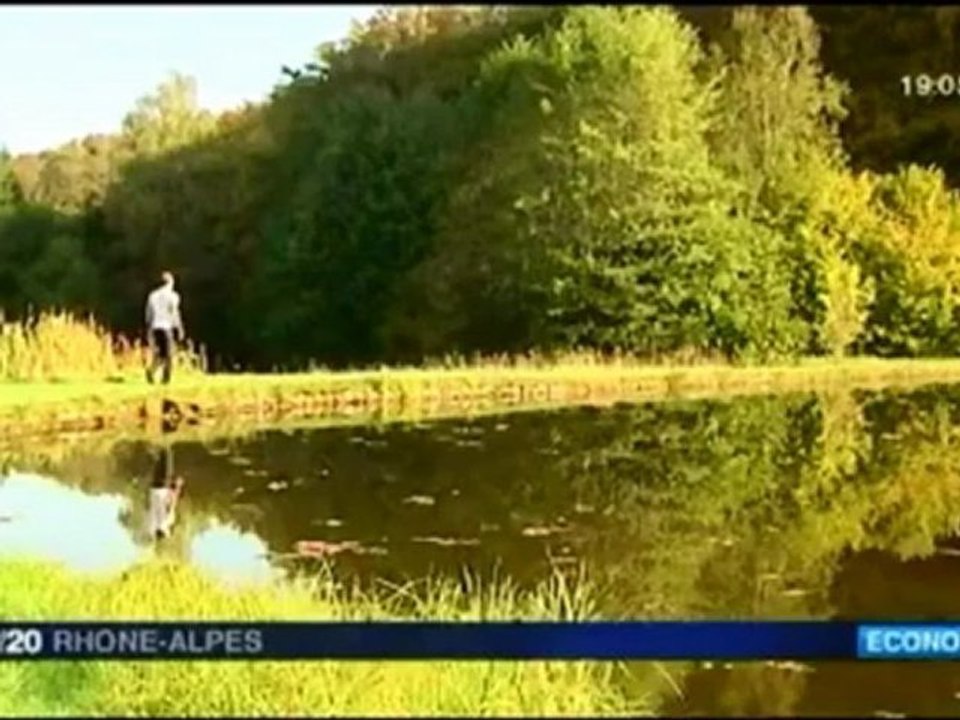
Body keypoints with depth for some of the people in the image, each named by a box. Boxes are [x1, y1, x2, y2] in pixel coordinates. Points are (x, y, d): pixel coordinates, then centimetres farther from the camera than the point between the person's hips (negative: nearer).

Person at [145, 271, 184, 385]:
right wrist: (179, 330, -4)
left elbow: (149, 315, 13)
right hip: (168, 327, -5)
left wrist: (148, 330, 20)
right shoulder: (172, 296, -6)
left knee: (158, 354, 12)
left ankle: (151, 370, -10)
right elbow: (174, 314, -10)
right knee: (168, 354, 2)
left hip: (155, 327, 5)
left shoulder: (152, 295, 10)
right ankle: (166, 379, -3)